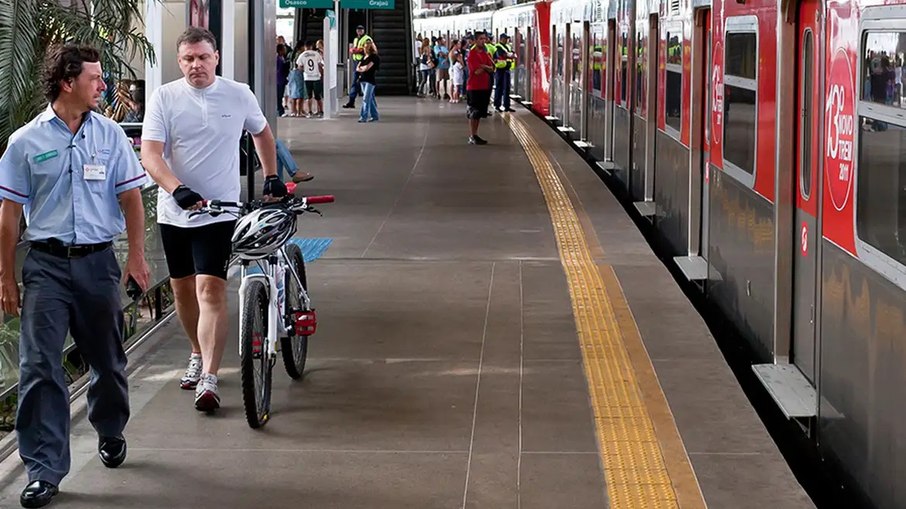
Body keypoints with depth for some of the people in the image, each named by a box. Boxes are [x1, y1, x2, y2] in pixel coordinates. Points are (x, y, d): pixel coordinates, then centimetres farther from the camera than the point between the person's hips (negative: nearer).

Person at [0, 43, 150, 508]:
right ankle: (44, 470, -4)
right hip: (46, 265, -2)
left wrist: (136, 256, 1)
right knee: (39, 368, -8)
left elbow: (130, 198, 8)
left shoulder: (110, 134, 4)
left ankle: (110, 433, 39)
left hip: (98, 261, 2)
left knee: (107, 360, 13)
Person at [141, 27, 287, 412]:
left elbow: (262, 133, 19)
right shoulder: (164, 98, -5)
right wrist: (178, 190, -28)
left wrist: (271, 178, 16)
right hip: (175, 211, 2)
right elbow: (150, 155, -13)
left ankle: (208, 378, -16)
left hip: (219, 212, -2)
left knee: (210, 290, -13)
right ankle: (199, 355, 36)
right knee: (182, 288, 14)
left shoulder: (239, 95, -1)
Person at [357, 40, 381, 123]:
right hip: (363, 79, 7)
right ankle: (374, 116, 17)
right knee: (371, 99, 12)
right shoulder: (364, 57, 16)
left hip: (370, 80, -7)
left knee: (366, 98, -12)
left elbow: (367, 68, -17)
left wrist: (361, 68, 2)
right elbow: (357, 68, 10)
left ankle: (364, 117, -15)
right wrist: (363, 68, -10)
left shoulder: (374, 57, -7)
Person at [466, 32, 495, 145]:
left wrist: (482, 67, -17)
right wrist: (487, 68, -5)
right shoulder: (472, 54, -11)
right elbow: (477, 71, -19)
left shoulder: (486, 53, 11)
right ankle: (472, 137, 1)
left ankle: (475, 135, 17)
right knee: (474, 113, -3)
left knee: (479, 113, 10)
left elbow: (491, 69, 0)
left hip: (484, 87, 7)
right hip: (474, 87, -7)